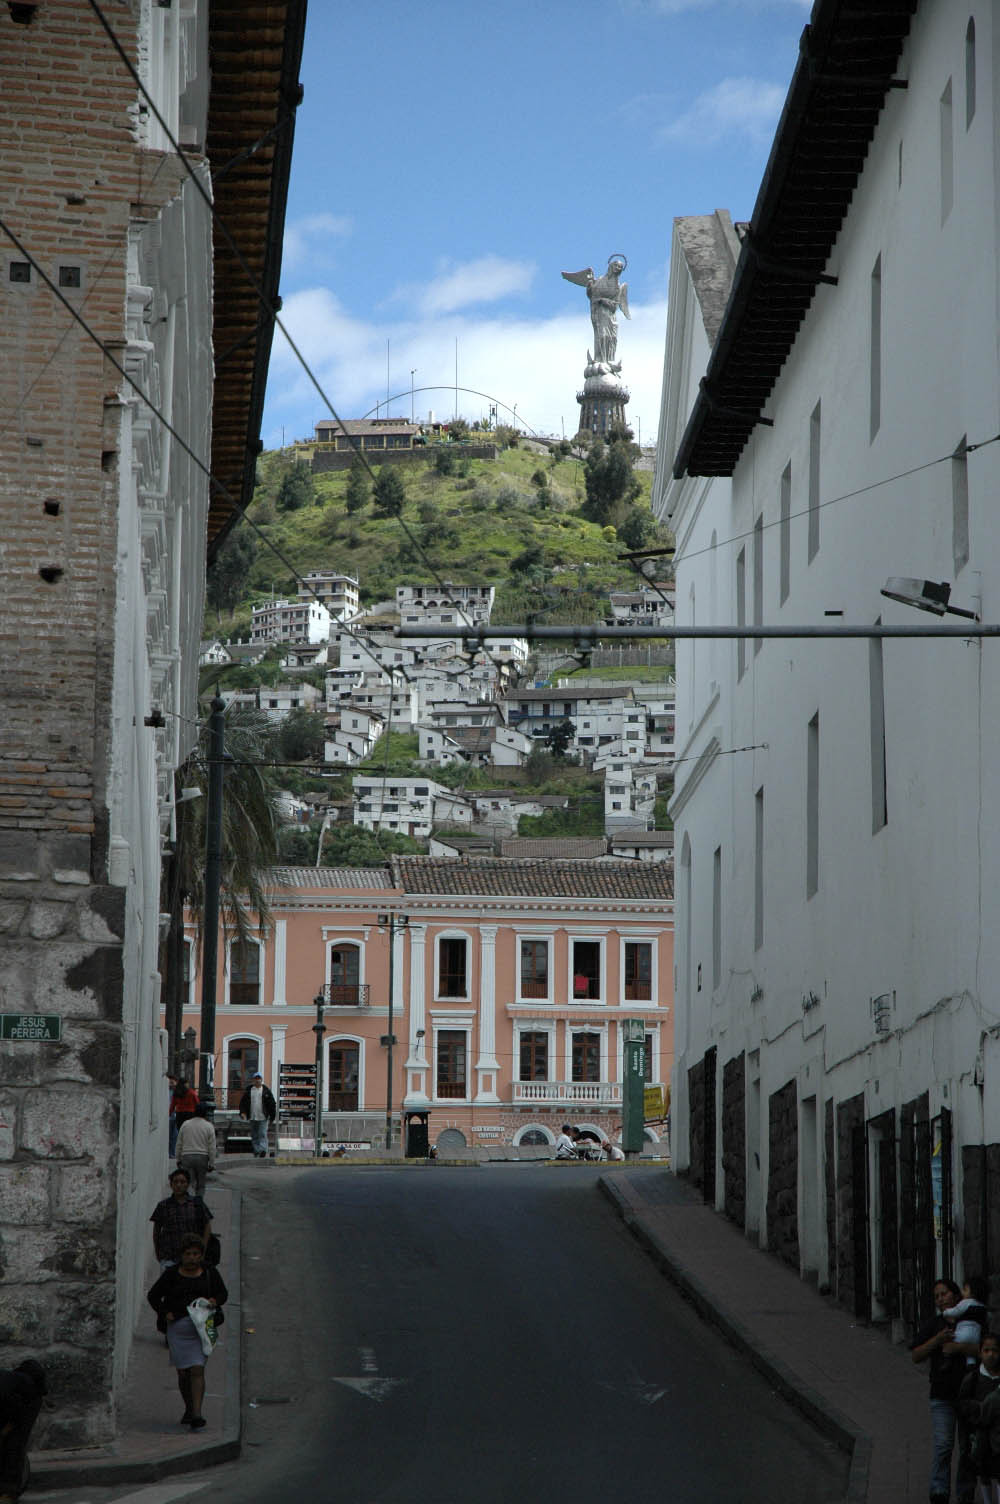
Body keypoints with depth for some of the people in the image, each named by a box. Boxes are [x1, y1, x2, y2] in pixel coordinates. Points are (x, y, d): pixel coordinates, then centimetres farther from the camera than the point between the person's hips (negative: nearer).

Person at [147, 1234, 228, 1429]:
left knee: (197, 1370, -13)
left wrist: (215, 1300, -5)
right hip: (177, 1327, 1)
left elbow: (223, 1293, 17)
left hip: (201, 1327, -1)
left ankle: (197, 1414, -17)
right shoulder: (171, 1275, 3)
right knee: (183, 1372, 6)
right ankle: (189, 1409, 27)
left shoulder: (210, 1274, 5)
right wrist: (165, 1313, -4)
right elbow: (153, 1295, 10)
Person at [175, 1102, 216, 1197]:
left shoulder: (185, 1124, 5)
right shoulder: (209, 1126, -2)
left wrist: (178, 1160, 18)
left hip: (186, 1157, 1)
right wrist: (211, 1163, 4)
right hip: (202, 1157, -1)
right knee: (201, 1185, 13)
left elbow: (179, 1144, 10)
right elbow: (212, 1148, -3)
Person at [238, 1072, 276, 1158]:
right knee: (254, 1136, 6)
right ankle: (256, 1152, 12)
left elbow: (271, 1103, 5)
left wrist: (272, 1116, 2)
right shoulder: (249, 1090, 8)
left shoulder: (266, 1090, 3)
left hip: (263, 1118, -3)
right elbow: (243, 1102, 10)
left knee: (262, 1135, -13)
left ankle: (263, 1150, -22)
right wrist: (242, 1112, -5)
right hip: (252, 1117, 3)